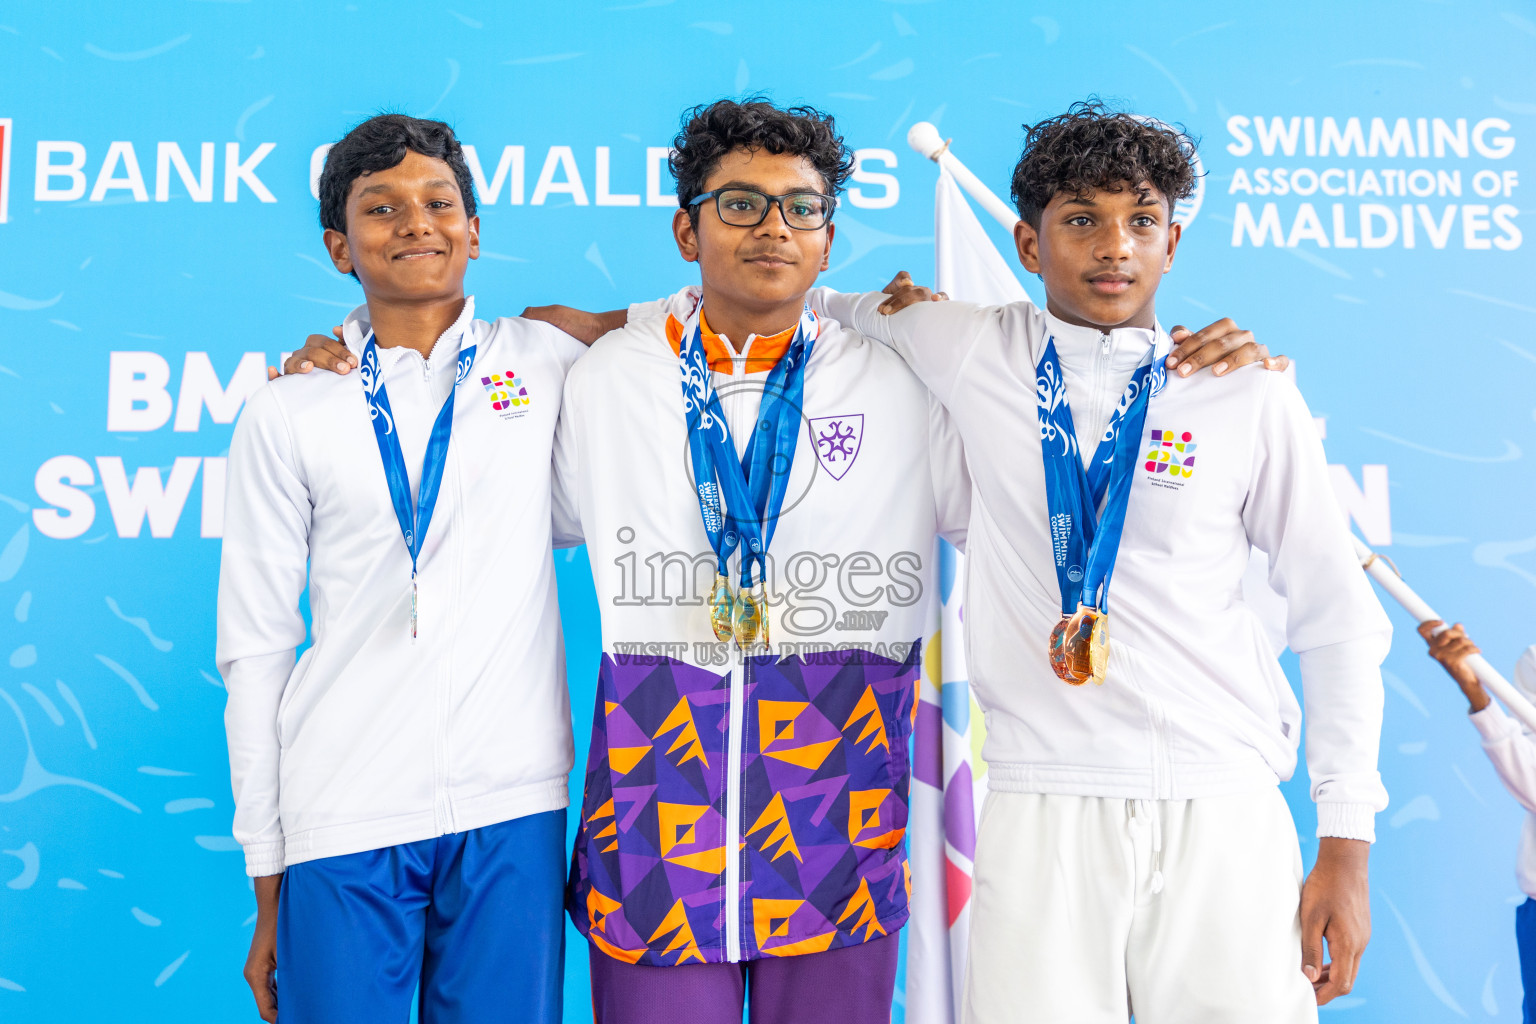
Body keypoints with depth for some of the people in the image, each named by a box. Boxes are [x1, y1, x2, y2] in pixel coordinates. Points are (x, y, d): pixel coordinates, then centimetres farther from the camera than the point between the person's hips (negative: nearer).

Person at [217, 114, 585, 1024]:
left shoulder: (550, 363, 5)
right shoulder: (289, 414, 5)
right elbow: (254, 649, 6)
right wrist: (267, 881, 5)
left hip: (512, 809, 0)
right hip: (344, 814, 0)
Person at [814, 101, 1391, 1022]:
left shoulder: (1251, 397, 2)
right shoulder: (971, 353, 4)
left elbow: (1338, 620, 7)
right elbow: (804, 304, 21)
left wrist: (1347, 842, 4)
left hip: (1224, 814, 1)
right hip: (1041, 812, 0)